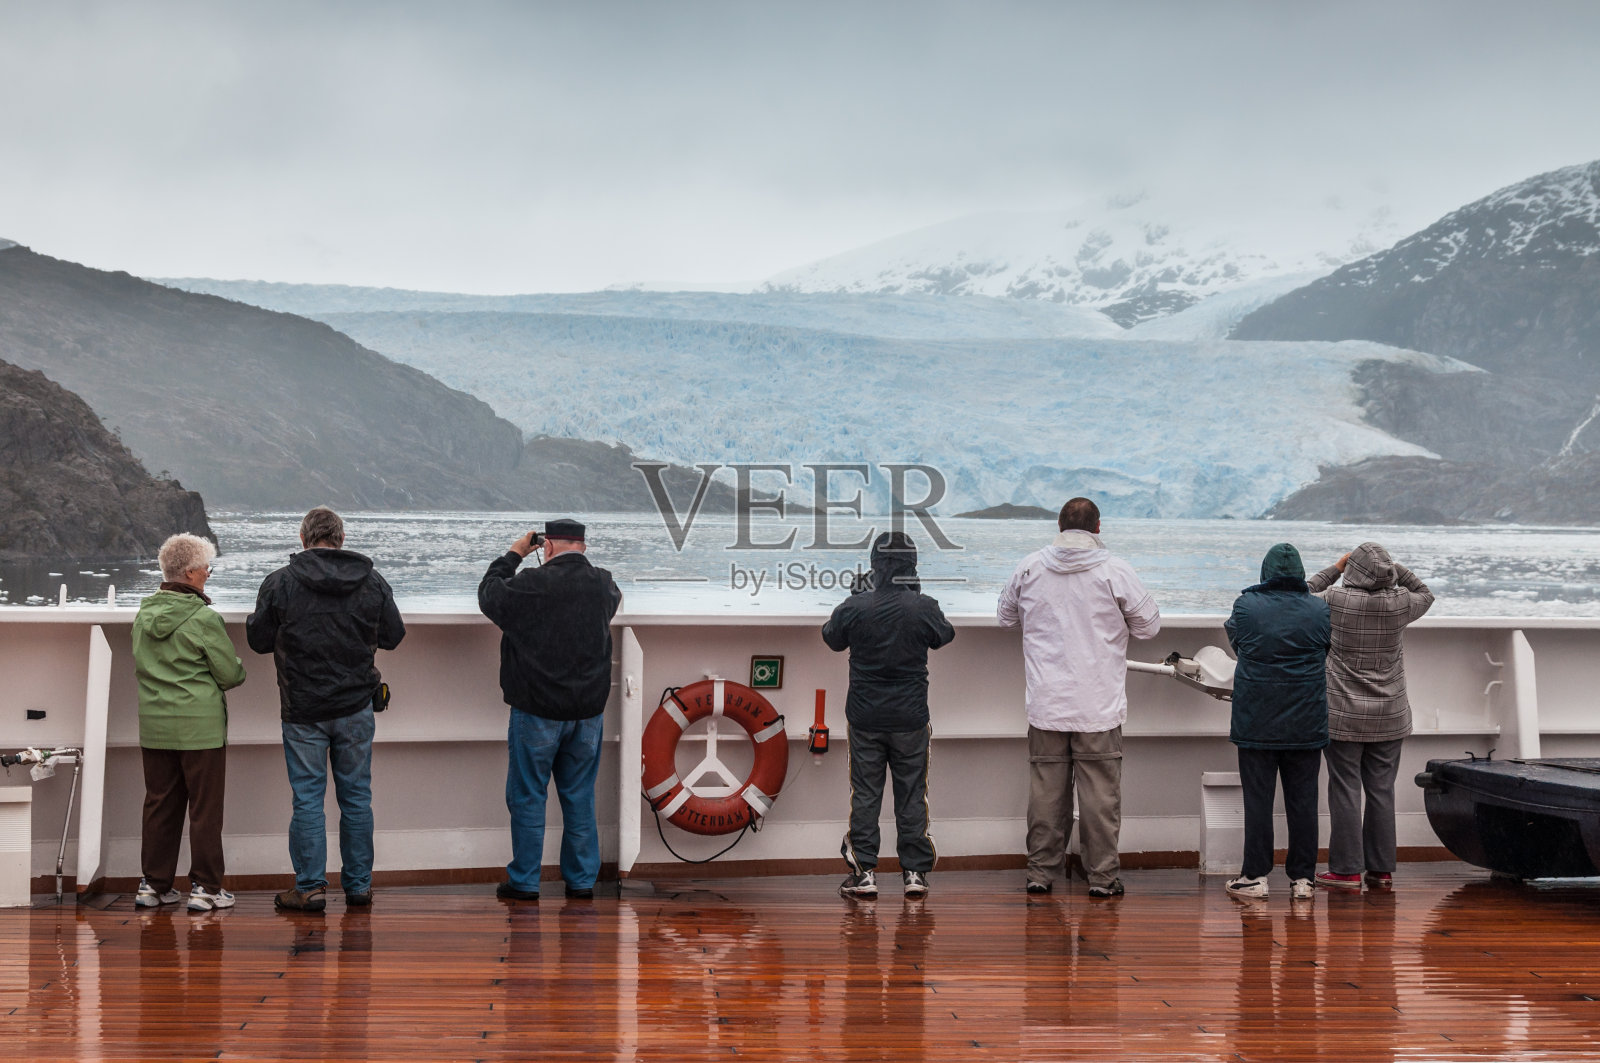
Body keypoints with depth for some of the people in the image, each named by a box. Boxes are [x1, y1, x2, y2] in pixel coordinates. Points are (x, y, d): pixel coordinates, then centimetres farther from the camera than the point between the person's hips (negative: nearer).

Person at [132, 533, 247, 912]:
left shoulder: (144, 615, 5)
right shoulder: (204, 618, -14)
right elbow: (231, 674, -10)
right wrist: (238, 668, 11)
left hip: (153, 724, 6)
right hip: (200, 725, -6)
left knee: (159, 804, 13)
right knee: (205, 807, 3)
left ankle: (153, 884, 18)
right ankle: (205, 887, 6)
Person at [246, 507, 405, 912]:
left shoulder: (280, 582, -8)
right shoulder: (373, 581, -1)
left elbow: (258, 640, -1)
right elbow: (393, 636, 7)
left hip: (302, 709, -2)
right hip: (356, 706, 2)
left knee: (307, 798, 4)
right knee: (356, 795, 10)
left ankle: (310, 887, 6)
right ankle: (358, 885, 16)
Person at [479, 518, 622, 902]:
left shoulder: (533, 583, -14)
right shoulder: (602, 584, 1)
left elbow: (489, 594, 3)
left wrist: (513, 555, 14)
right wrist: (574, 561, 24)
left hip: (538, 711, -4)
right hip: (588, 709, 4)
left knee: (527, 797, 5)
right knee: (580, 797, 11)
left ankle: (524, 881, 9)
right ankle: (582, 880, 15)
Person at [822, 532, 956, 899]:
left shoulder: (854, 607, -11)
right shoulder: (925, 608, -10)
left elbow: (832, 639, 9)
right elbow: (944, 636, 11)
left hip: (865, 717, 0)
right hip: (911, 717, 0)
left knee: (865, 793, 7)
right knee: (912, 793, 9)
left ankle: (864, 872, 7)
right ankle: (914, 872, 11)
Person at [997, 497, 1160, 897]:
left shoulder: (1030, 567, 1)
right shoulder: (1114, 571, -7)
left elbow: (1005, 615, 18)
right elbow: (1149, 624, 2)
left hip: (1046, 705, 2)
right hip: (1099, 706, -2)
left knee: (1046, 789, 9)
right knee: (1100, 792, 3)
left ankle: (1040, 872, 15)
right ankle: (1102, 876, 7)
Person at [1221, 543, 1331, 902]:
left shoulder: (1246, 606, -7)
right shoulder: (1320, 610, -1)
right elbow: (1326, 653, 12)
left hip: (1256, 723, -2)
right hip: (1306, 724, 2)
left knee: (1258, 799, 3)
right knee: (1302, 801, 6)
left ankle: (1255, 876, 6)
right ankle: (1302, 878, 10)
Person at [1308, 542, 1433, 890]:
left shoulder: (1336, 599, -14)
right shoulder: (1398, 602, -7)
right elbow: (1425, 595, 17)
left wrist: (1335, 568, 11)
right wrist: (1394, 568, 9)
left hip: (1344, 715, -3)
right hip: (1389, 716, 3)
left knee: (1345, 790, 1)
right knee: (1382, 790, 9)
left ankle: (1347, 869, 2)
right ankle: (1381, 869, 13)